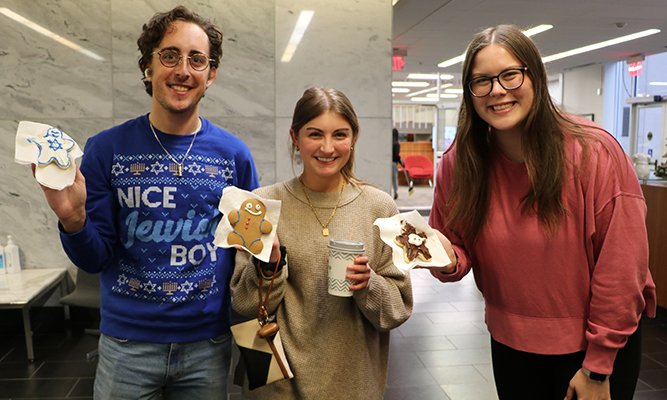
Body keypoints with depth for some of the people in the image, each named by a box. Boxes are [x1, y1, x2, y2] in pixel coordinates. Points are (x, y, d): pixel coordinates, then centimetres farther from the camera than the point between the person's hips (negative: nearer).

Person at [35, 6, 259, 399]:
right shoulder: (107, 149, -4)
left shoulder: (233, 154, -2)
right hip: (127, 344, -1)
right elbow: (95, 259, -3)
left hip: (208, 344, 1)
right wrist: (73, 220, -21)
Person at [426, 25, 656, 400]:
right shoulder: (458, 163, -10)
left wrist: (597, 369, -12)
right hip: (510, 344, 3)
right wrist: (449, 259, -24)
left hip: (596, 347, -3)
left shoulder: (594, 153, -20)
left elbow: (620, 269, -16)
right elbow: (457, 249, 0)